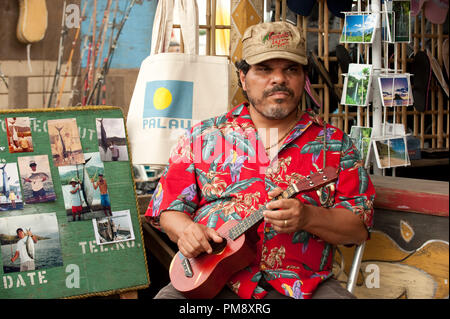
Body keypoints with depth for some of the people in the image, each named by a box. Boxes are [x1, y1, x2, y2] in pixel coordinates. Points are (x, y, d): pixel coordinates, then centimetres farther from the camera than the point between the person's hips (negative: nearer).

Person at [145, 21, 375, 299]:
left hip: (300, 284, 1)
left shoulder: (334, 143, 13)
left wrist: (307, 217, -13)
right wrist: (185, 230, -9)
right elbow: (168, 206, 15)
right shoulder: (203, 137, 14)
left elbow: (360, 228, 6)